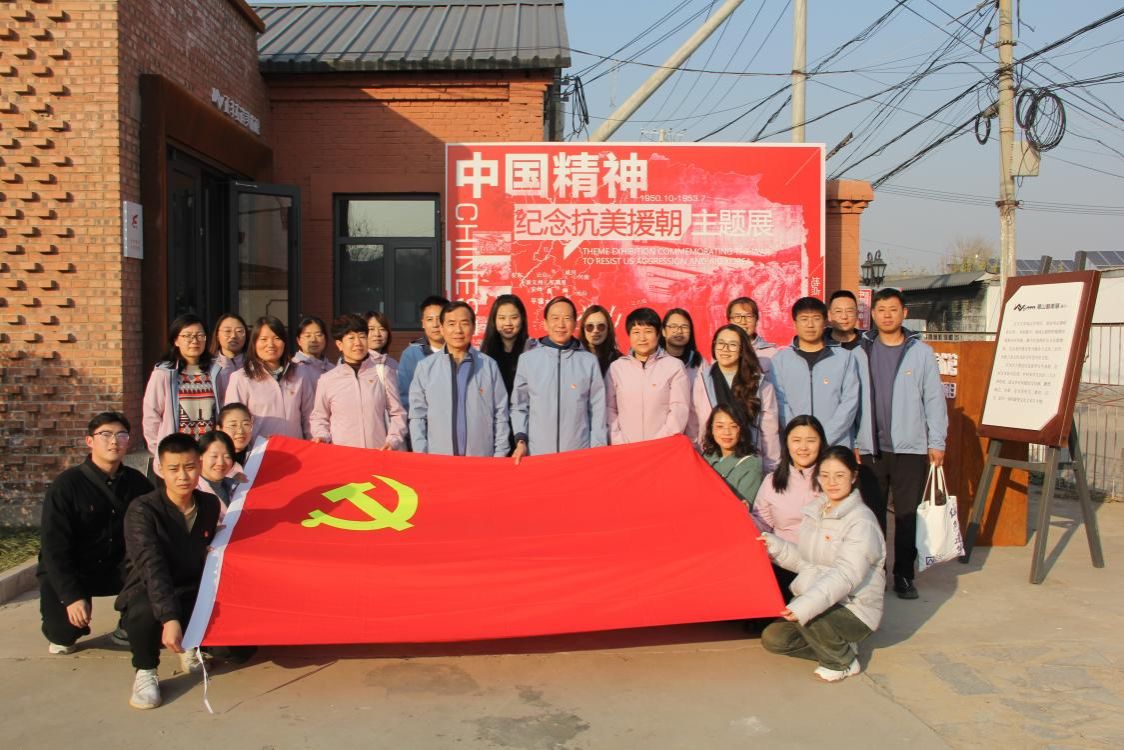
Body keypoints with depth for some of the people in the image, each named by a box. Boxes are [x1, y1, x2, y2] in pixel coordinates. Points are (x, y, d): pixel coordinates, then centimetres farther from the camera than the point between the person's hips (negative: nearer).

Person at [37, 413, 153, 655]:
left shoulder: (137, 482, -4)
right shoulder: (67, 484, -15)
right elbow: (53, 546, -18)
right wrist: (72, 596, -27)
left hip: (118, 569, 3)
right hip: (69, 571, -3)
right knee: (63, 629, -23)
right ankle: (62, 636, 17)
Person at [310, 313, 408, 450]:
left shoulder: (382, 372, 5)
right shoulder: (327, 380, 5)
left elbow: (397, 413, 6)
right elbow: (319, 417, 16)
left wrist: (393, 441, -6)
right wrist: (322, 436, -1)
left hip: (380, 453, 0)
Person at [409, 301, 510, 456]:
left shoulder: (489, 365, 2)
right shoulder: (426, 367, 2)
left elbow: (500, 415, 4)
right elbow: (417, 416, 4)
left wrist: (500, 456, 0)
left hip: (482, 458, 0)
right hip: (437, 460, 0)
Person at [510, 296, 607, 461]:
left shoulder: (589, 361, 3)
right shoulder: (527, 359, 5)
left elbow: (598, 410, 4)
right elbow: (519, 406, 8)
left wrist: (598, 450, -1)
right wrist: (520, 440, -4)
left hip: (579, 453, 0)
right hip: (536, 453, 0)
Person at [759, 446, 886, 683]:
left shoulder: (861, 521, -18)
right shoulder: (815, 510, 5)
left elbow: (846, 576, -29)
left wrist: (806, 605, -41)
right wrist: (775, 545, -7)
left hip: (854, 610, -7)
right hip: (815, 599, 7)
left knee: (807, 616, -33)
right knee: (773, 638, -8)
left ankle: (844, 662, -4)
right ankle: (839, 645, 9)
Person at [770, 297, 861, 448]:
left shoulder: (845, 358, 7)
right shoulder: (780, 359, 8)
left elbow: (850, 402, 0)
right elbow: (779, 403, 0)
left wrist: (824, 438, -10)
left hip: (836, 447, 0)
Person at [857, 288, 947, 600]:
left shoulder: (921, 352, 4)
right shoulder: (862, 351, 5)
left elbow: (934, 399, 4)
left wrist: (936, 442, 0)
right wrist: (853, 441, -2)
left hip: (911, 448, 0)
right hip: (870, 448, 1)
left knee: (908, 514, 3)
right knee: (871, 514, 6)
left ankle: (904, 576, 13)